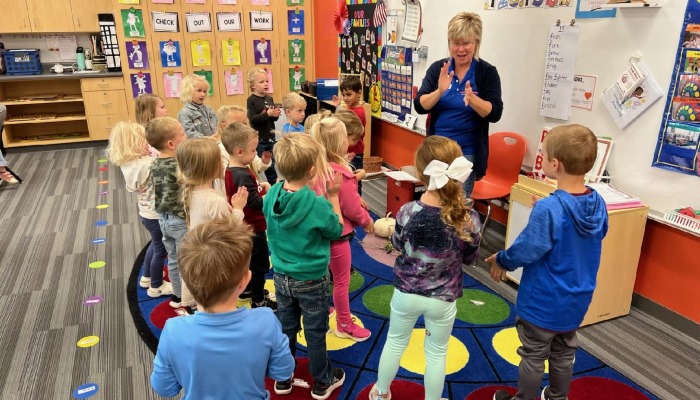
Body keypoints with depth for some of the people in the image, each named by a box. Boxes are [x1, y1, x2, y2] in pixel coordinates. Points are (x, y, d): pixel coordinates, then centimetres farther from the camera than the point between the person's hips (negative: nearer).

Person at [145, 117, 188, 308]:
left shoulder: (155, 164, -1)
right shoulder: (179, 166, -26)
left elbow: (160, 194, 7)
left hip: (164, 219, 8)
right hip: (181, 220, -8)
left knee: (173, 260, 22)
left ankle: (178, 296, 38)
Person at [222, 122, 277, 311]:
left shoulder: (232, 170, 2)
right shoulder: (242, 175, -30)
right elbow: (256, 203, -31)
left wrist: (261, 185, -3)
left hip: (245, 226, 10)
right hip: (253, 227, -10)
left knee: (249, 260, 26)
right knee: (260, 265, 4)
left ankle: (247, 290, 43)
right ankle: (258, 301, 17)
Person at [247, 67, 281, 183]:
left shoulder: (269, 98, 8)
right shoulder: (251, 100, -11)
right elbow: (252, 119, -20)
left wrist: (276, 114, -9)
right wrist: (267, 114, -28)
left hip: (270, 138, 6)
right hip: (258, 139, -6)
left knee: (271, 165, 19)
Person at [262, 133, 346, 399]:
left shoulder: (271, 195, -11)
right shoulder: (318, 204, -27)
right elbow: (337, 231, -9)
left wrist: (315, 193, 0)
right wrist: (333, 196, -7)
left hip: (281, 276, 5)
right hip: (312, 280, -4)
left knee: (286, 329, 21)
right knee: (315, 333, 14)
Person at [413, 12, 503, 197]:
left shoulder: (488, 72, -5)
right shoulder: (437, 68, -1)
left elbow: (495, 113, -12)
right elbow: (419, 106, -7)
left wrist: (472, 99, -30)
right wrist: (439, 92, -25)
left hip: (467, 152, -2)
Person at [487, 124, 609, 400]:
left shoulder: (548, 209, -30)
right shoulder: (598, 204, -8)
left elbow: (526, 251, -23)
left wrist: (501, 260, -3)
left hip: (542, 302, -6)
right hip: (577, 300, 7)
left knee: (533, 357, 13)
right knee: (564, 355, 24)